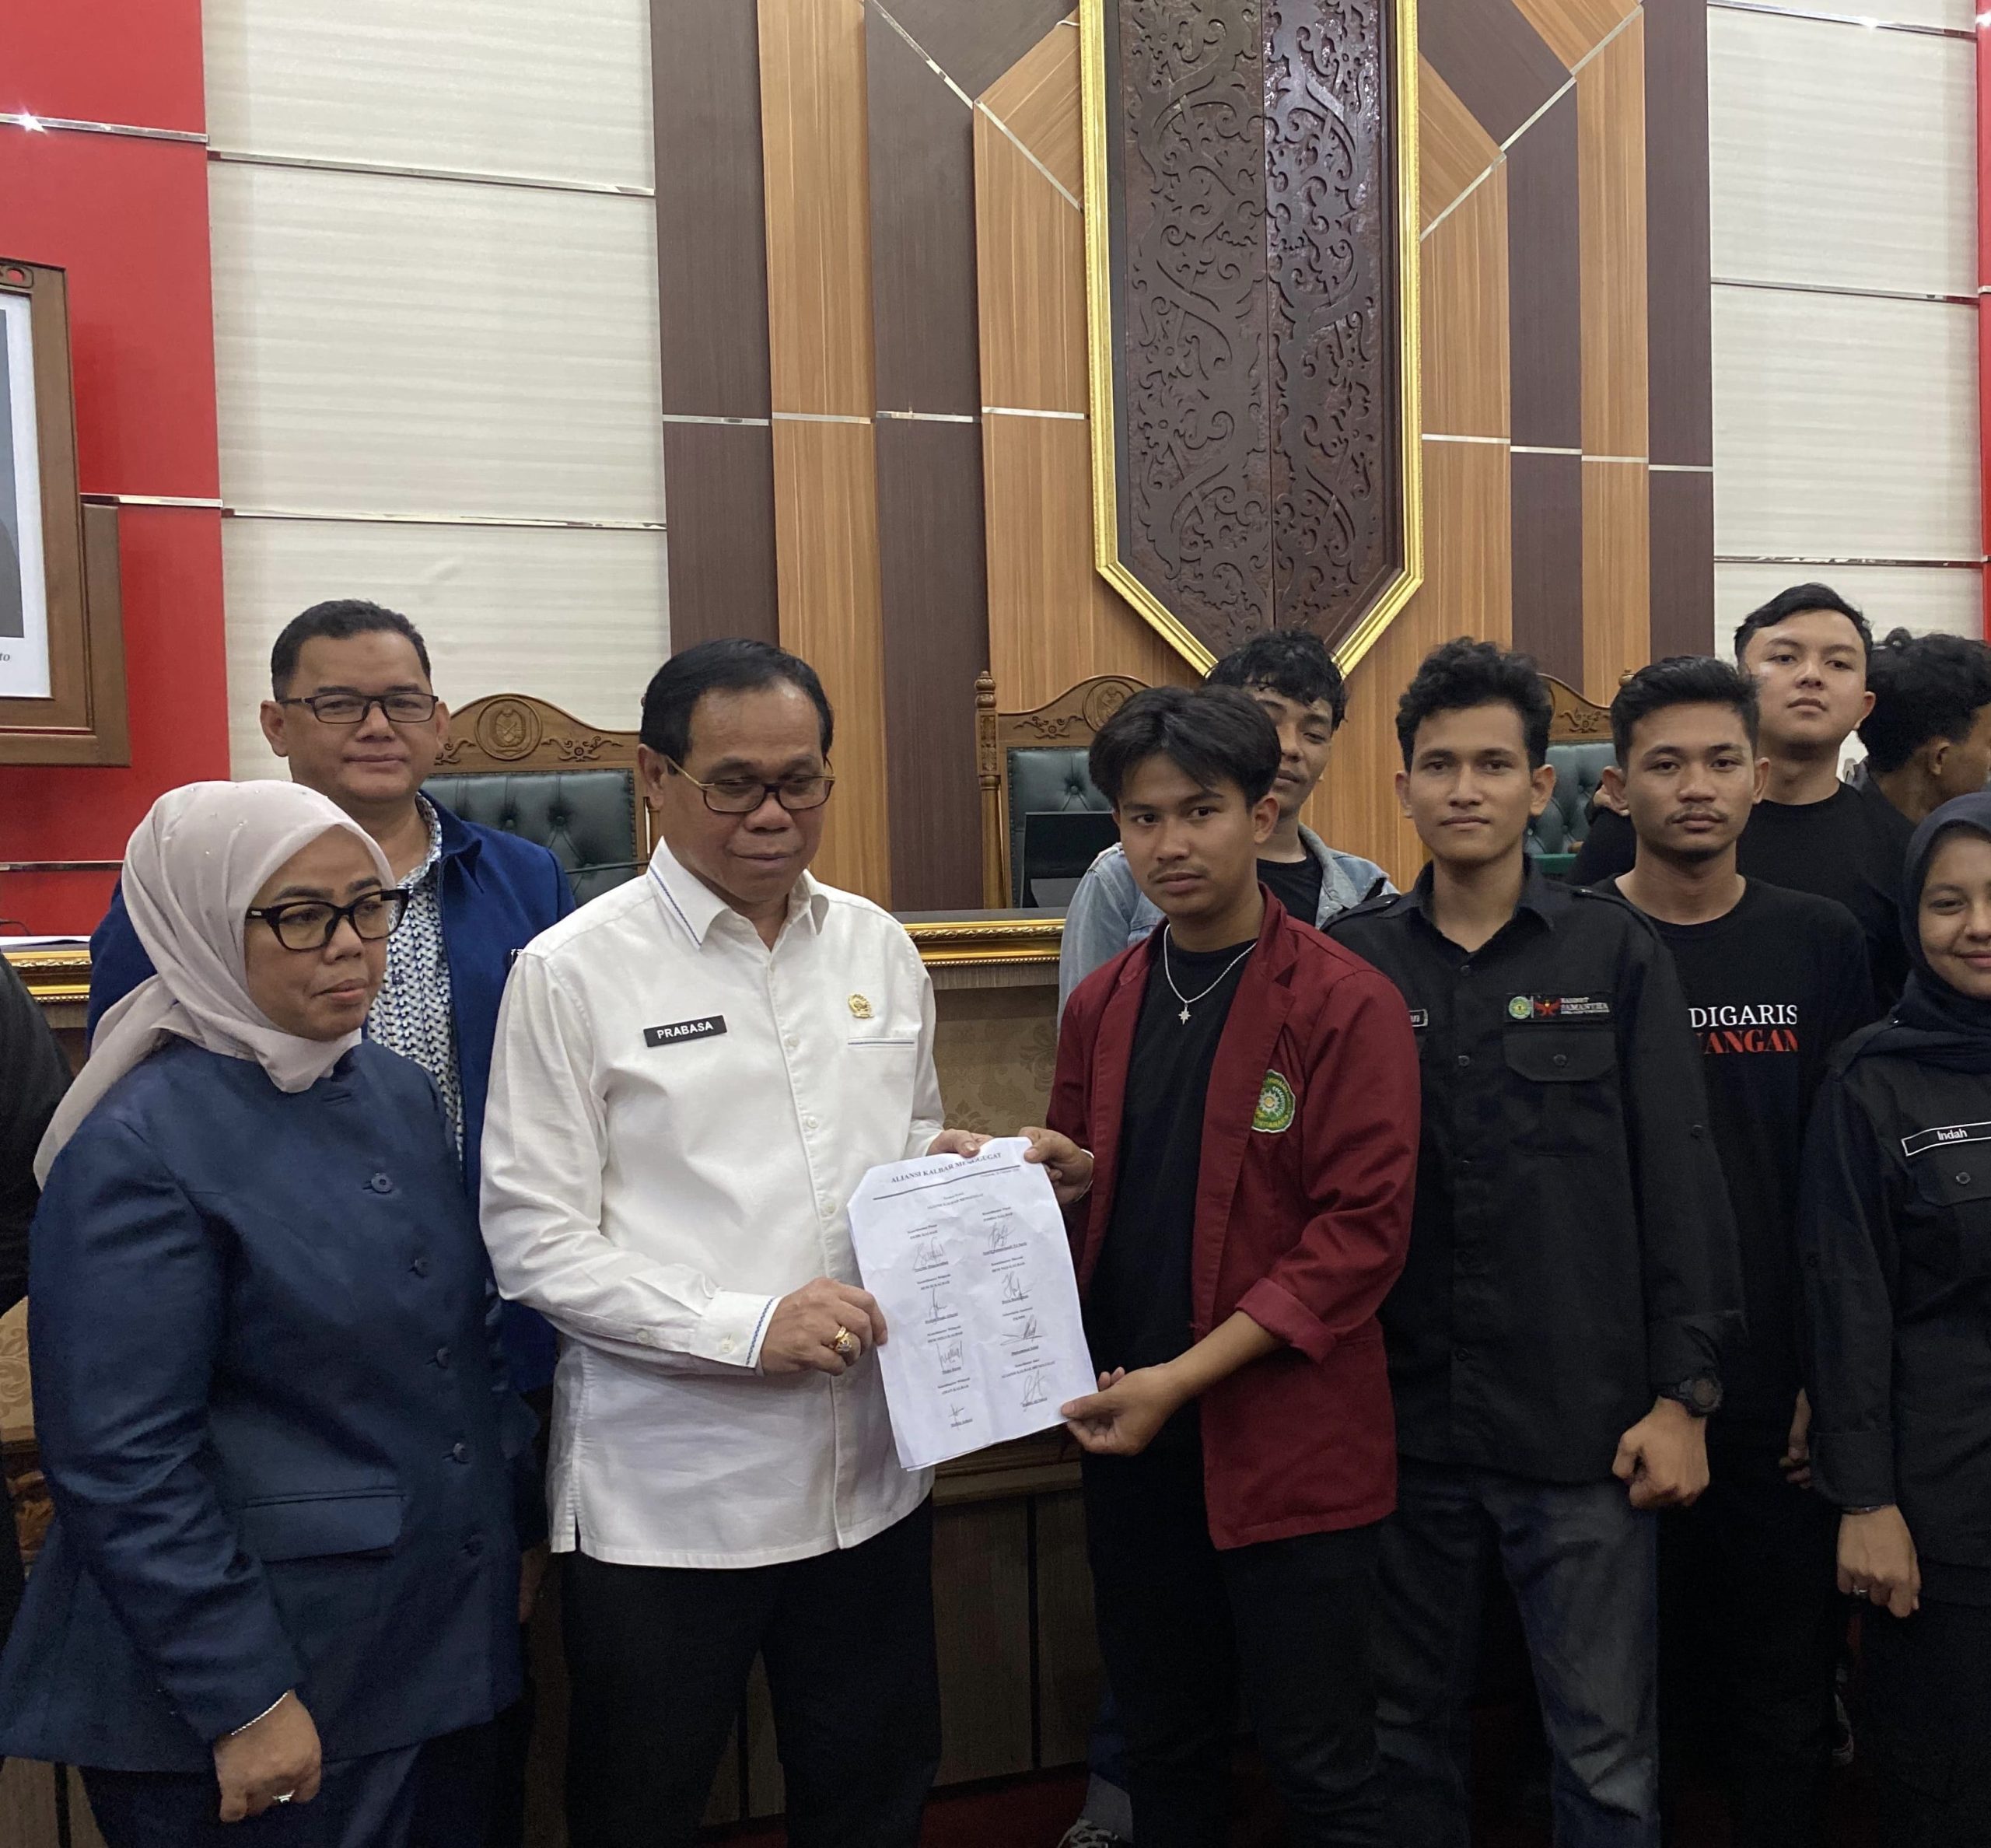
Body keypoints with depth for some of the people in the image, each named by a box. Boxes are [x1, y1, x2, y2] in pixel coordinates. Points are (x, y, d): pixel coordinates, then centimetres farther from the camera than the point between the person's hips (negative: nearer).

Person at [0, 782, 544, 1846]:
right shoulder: (137, 1150, -18)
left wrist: (513, 1528, 13)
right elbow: (123, 1467, -19)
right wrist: (241, 1701, -17)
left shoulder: (399, 1092, 3)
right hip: (259, 1691, -7)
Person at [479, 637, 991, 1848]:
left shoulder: (878, 947, 5)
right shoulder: (574, 972, -10)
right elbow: (535, 1242, -12)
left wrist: (951, 1160, -6)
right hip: (668, 1489, -4)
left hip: (869, 1469, 5)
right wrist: (748, 1327, -20)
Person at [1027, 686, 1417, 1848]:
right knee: (1166, 1754, 20)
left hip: (1290, 1447, -5)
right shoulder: (1101, 1007, 7)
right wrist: (1057, 1175, -6)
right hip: (1131, 1442, 5)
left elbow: (1364, 1231, -14)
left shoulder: (1347, 1003, -10)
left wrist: (1184, 1378, -18)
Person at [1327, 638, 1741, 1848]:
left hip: (1585, 1427, -1)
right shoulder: (1352, 959, 2)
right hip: (1400, 1420, 2)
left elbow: (1679, 1186, -1)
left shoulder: (1616, 953, 0)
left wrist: (1684, 1395, -5)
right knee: (1409, 1729, 17)